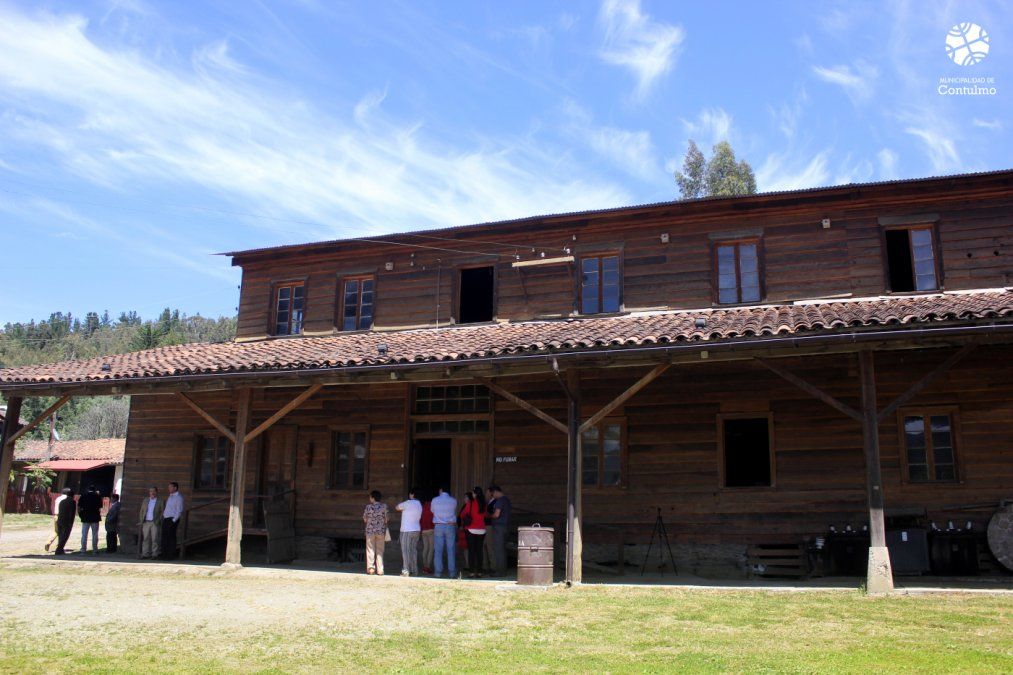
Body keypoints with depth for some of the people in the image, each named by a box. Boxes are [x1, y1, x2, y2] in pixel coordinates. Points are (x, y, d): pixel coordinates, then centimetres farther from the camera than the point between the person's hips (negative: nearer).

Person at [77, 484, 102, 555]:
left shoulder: (83, 496, 3)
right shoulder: (98, 496, 1)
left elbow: (78, 508, -2)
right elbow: (100, 507, 3)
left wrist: (81, 515, 7)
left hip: (85, 518, 1)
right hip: (95, 518, 0)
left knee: (84, 535, 6)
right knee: (95, 535, 4)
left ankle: (83, 550, 4)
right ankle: (95, 550, 4)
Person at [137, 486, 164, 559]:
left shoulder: (160, 501, 4)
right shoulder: (145, 501, 15)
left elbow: (163, 512, 1)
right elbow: (141, 511, 16)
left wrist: (158, 521, -8)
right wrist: (141, 521, 5)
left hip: (155, 523, -4)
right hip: (146, 522, 4)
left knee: (155, 539, -6)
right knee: (145, 539, 2)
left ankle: (155, 554, -3)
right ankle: (145, 554, 5)